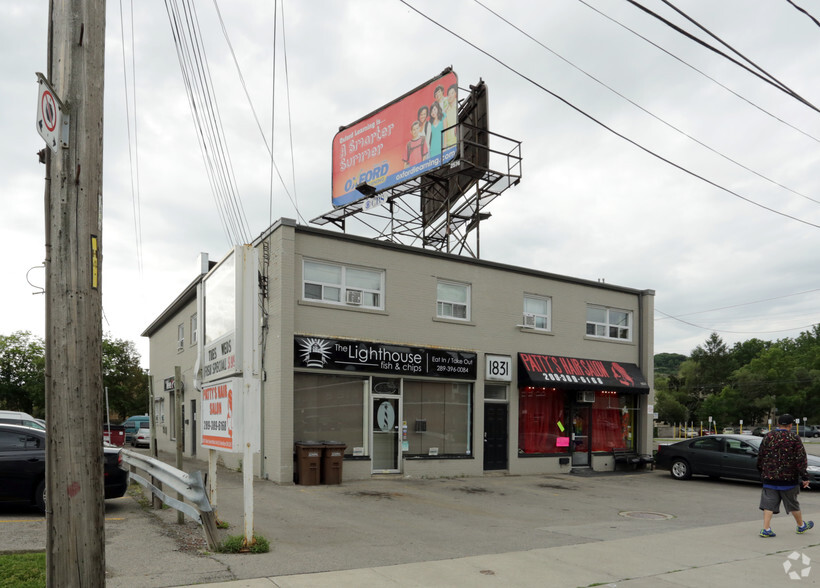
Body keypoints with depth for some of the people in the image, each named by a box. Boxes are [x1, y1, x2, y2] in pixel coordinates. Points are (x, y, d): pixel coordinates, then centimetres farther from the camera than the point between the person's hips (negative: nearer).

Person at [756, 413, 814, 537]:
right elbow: (801, 459, -9)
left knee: (769, 503, 1)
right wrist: (804, 477, -6)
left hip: (769, 477, 2)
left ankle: (766, 528, -6)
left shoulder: (768, 437, 3)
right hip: (788, 478, -2)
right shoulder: (794, 438, -6)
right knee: (792, 503, 15)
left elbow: (760, 457, 9)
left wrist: (762, 472, 21)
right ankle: (801, 526, 35)